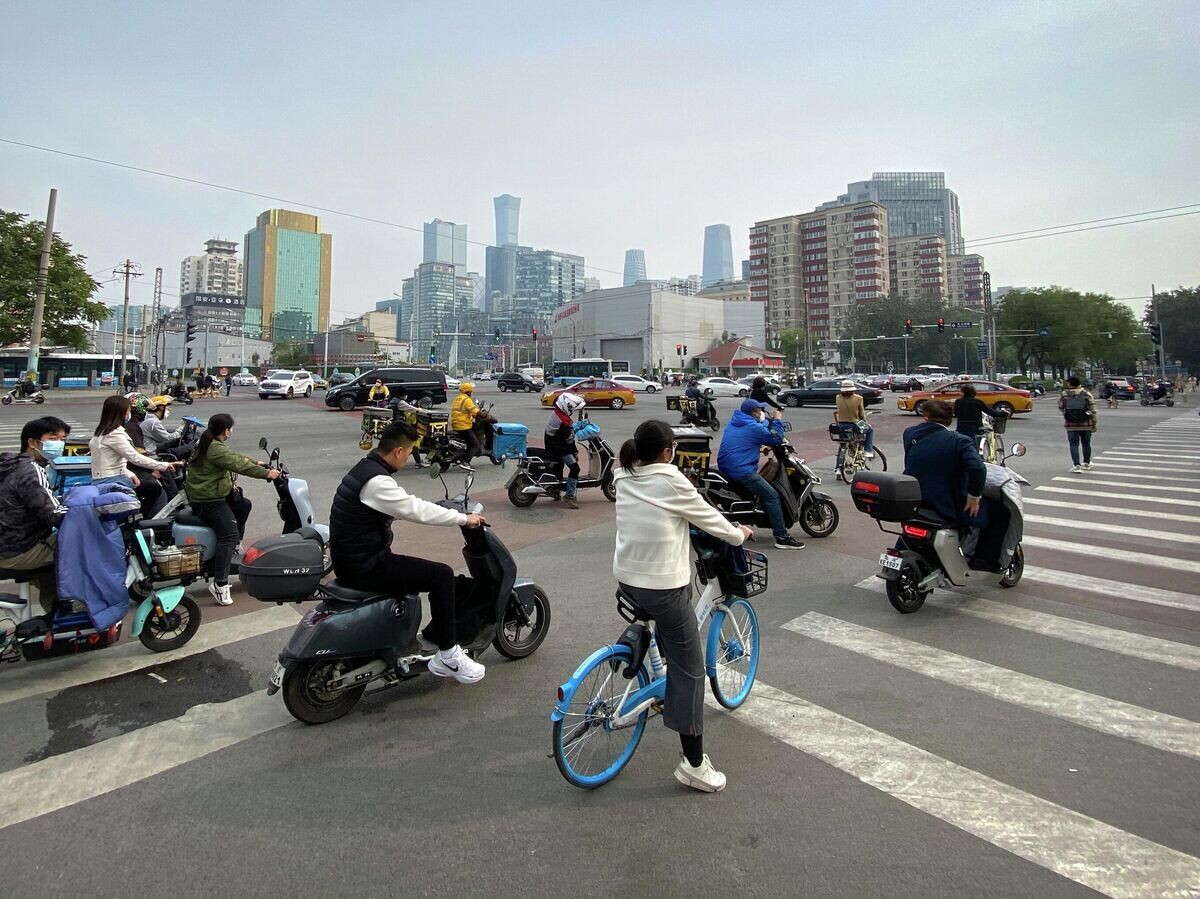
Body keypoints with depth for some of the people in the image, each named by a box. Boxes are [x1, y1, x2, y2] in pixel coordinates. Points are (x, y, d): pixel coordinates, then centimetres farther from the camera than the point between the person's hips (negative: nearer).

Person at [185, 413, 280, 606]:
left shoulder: (208, 443, 12)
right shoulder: (216, 449, -20)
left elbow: (235, 457, 21)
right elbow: (238, 464, -25)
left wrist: (257, 463, 24)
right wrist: (266, 473, -21)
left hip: (208, 494, 11)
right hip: (207, 501, -11)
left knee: (244, 505, 22)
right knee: (229, 535, -20)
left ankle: (233, 548, 25)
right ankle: (219, 583, -22)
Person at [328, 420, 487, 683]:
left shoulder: (366, 467, 9)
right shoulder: (377, 481, -23)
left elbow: (403, 507, 19)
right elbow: (417, 510, -24)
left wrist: (453, 514, 18)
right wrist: (463, 519, -13)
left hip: (354, 558, 11)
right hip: (364, 567, -11)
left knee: (429, 572, 20)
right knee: (442, 575, -11)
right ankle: (448, 656, -2)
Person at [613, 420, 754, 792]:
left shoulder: (623, 478, 2)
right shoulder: (672, 483, -16)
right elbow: (710, 519, -3)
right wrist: (740, 534, 16)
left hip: (625, 579, 7)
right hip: (663, 586, -7)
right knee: (689, 670, 4)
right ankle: (694, 764, 11)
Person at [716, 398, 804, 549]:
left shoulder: (733, 422, 13)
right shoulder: (754, 427, -14)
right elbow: (776, 439, -6)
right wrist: (778, 421, 4)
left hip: (724, 467, 10)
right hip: (742, 470, -10)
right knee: (771, 496, -8)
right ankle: (782, 537, -10)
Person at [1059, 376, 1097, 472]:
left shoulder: (1064, 395, -3)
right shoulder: (1086, 394, -3)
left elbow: (1060, 407, 9)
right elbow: (1093, 410, -3)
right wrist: (1094, 423, 3)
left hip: (1071, 425, -1)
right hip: (1085, 424, 1)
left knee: (1073, 444, 3)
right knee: (1086, 444, 15)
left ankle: (1076, 465, -5)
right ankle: (1086, 463, 28)